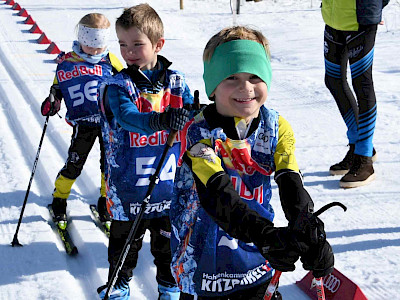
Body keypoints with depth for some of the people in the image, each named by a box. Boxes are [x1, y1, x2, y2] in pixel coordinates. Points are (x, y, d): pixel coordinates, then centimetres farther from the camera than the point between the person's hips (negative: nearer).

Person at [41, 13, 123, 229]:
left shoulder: (109, 60, -1)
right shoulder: (66, 62, 0)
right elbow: (57, 87, 11)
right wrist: (52, 101, -7)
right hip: (83, 124, -1)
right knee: (73, 165, 1)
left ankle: (105, 202, 25)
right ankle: (59, 201, 21)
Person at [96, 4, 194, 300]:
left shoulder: (176, 82, -1)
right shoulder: (118, 86, -10)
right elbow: (127, 117, -29)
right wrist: (160, 121, -49)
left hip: (172, 187, 2)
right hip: (129, 189, -2)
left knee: (169, 242, 18)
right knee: (125, 244, 13)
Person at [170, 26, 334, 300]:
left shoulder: (276, 128, -4)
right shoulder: (199, 133, -18)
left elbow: (292, 185, -16)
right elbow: (217, 196, -30)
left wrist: (309, 233, -36)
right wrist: (264, 235, -46)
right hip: (205, 264, -3)